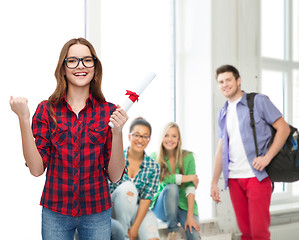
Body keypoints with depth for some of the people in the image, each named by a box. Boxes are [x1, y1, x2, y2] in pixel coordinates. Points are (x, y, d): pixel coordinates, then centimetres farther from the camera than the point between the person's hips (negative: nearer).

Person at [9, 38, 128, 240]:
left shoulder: (109, 112, -3)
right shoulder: (47, 110, -2)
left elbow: (115, 175, -5)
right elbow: (36, 169, -9)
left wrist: (117, 132, -19)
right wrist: (24, 119, -16)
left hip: (97, 212, 0)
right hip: (55, 211, 0)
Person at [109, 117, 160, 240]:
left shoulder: (153, 167, -1)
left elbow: (147, 197, -7)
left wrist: (136, 226, -16)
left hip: (139, 211, 0)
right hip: (113, 210, 0)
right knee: (127, 186, -31)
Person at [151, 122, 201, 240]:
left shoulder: (188, 157, -2)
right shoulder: (154, 157, -4)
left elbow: (190, 187, -9)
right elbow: (163, 178, -21)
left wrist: (190, 216, -18)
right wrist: (189, 177, -16)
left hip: (184, 205, -1)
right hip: (162, 207, 1)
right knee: (171, 187, -32)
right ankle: (172, 230, -16)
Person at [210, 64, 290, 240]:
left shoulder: (258, 101, 0)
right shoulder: (223, 114, 17)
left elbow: (284, 128, -4)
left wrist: (267, 157, -16)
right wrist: (214, 182, 14)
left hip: (256, 176, -5)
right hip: (234, 179, 5)